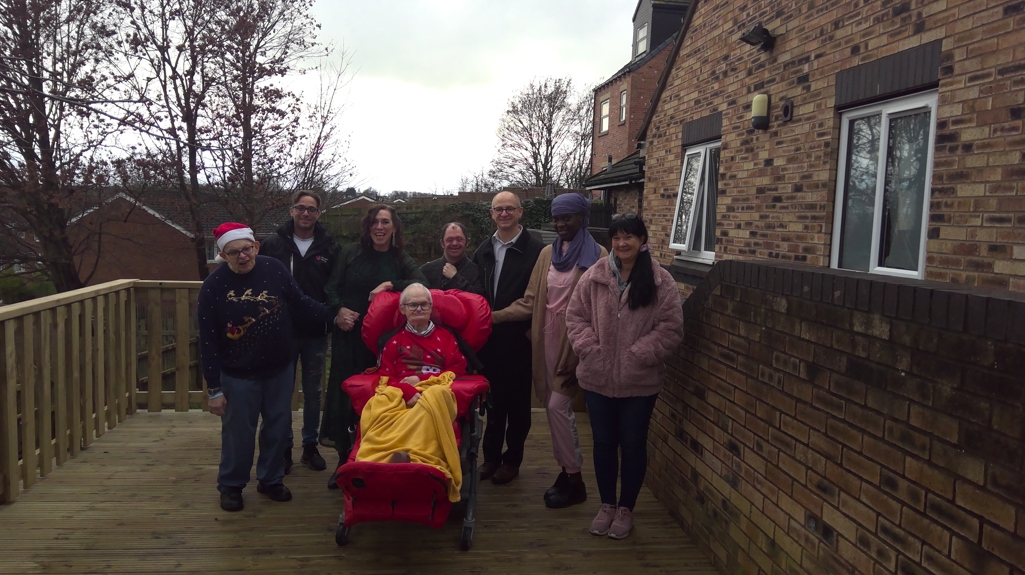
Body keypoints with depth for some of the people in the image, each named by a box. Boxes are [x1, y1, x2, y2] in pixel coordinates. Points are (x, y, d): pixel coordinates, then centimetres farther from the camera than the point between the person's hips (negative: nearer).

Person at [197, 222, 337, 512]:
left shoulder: (274, 269, -11)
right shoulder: (213, 286, -15)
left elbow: (300, 304, 2)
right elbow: (208, 342, -12)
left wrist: (334, 314, -7)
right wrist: (214, 389, -11)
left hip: (280, 369, 3)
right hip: (238, 375, -2)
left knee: (278, 427, 14)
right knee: (238, 432, 7)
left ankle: (270, 479, 34)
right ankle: (231, 485, 30)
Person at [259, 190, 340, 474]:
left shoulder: (330, 248, 0)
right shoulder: (273, 244, -2)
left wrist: (332, 316, -11)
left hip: (316, 333, 1)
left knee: (313, 392, 12)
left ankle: (310, 447, 25)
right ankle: (284, 448, 21)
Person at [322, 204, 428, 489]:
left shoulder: (400, 260, 6)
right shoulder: (350, 252, 5)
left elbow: (422, 283, -11)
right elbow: (331, 287, 5)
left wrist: (391, 284, -20)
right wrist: (338, 310, -11)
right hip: (348, 334, 0)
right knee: (343, 393, -2)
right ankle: (344, 459, 13)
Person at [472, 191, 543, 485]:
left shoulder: (535, 250, -10)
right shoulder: (484, 250, 9)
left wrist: (531, 330, -15)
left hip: (518, 340, -5)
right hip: (489, 340, 5)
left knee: (517, 402, 9)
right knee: (492, 399, 14)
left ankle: (512, 459, 22)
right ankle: (491, 455, 27)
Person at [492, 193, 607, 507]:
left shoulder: (596, 255, -7)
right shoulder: (547, 254, 10)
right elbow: (531, 301, 7)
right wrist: (497, 315, -4)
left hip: (574, 342, -5)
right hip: (547, 339, 5)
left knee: (557, 405, -7)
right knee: (557, 407, 11)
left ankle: (574, 480, 8)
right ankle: (568, 470, 26)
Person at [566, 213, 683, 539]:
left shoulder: (661, 283, -7)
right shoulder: (594, 277, -1)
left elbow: (670, 329, -9)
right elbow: (575, 316, 3)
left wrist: (637, 355, -16)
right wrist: (590, 349, -10)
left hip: (640, 381, -2)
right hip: (597, 378, 2)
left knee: (633, 444, 10)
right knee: (603, 442, 14)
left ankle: (626, 509, 29)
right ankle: (607, 504, 33)